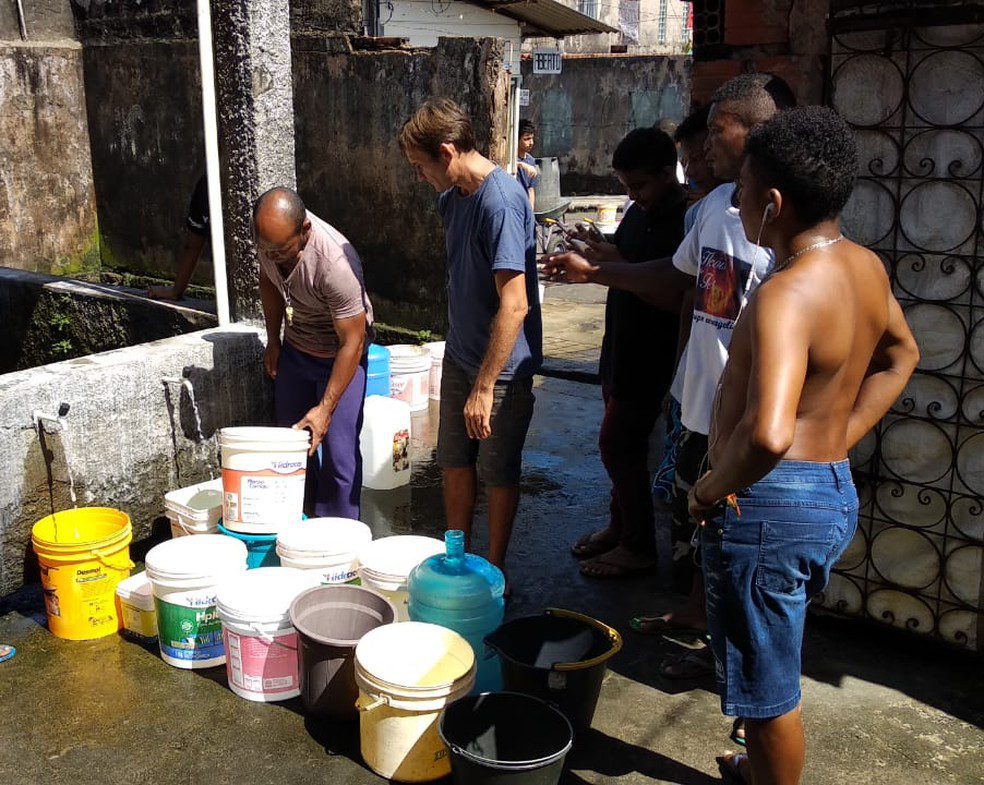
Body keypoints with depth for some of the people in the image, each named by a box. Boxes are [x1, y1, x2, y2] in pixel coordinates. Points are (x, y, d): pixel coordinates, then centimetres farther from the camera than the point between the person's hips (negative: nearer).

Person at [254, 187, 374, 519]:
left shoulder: (335, 264, -37)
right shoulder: (271, 236, -17)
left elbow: (352, 343, -30)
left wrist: (326, 409, -29)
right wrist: (273, 340, 10)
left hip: (340, 354, -6)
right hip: (294, 348, 6)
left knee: (338, 452, -9)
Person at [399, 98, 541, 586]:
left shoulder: (501, 202, -24)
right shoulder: (452, 197, 6)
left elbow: (514, 305, -27)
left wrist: (484, 386, -25)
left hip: (502, 364, -8)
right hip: (460, 355, 8)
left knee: (497, 471, 7)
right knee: (454, 462, 16)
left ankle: (494, 573, 24)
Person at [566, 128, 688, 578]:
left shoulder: (686, 220, -19)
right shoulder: (639, 212, 9)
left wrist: (619, 267, -26)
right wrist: (599, 257, 0)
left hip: (652, 353, -9)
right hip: (624, 347, 9)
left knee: (617, 443, -4)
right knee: (623, 443, 17)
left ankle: (638, 548, 10)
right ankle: (619, 526, 33)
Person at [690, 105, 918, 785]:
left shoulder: (787, 295, -27)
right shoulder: (865, 266, 2)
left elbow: (767, 435, -42)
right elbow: (901, 356, 21)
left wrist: (716, 485, -22)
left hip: (772, 505, -10)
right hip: (836, 491, 10)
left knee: (769, 685, 10)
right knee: (773, 662, 29)